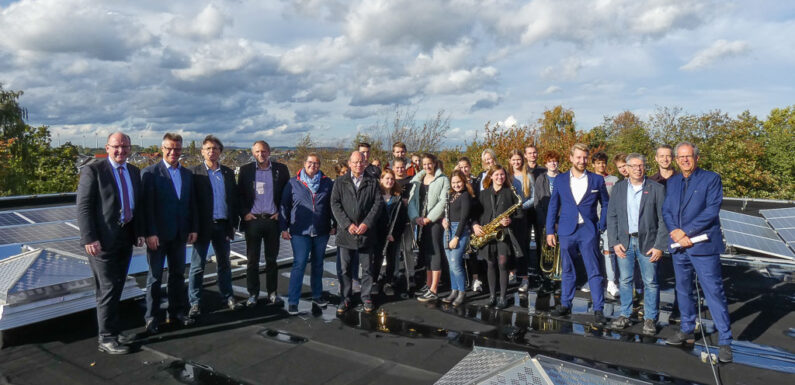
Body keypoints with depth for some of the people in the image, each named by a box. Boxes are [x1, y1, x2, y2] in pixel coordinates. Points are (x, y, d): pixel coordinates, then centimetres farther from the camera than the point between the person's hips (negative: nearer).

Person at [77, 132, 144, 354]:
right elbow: (83, 207, -12)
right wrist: (89, 238, -18)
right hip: (103, 239, -6)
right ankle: (106, 339, 9)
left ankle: (112, 330, 26)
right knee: (108, 289, -2)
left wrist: (139, 232, 9)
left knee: (117, 287, 14)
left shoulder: (134, 172, 11)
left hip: (126, 238, 6)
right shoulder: (93, 171, -8)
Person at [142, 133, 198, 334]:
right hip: (158, 234, -5)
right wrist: (150, 233, -16)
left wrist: (193, 228, 5)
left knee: (178, 274, 13)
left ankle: (177, 311, 25)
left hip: (179, 233, 5)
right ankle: (152, 317, 15)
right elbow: (147, 206, -11)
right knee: (155, 276, 5)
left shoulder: (187, 174, 9)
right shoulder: (150, 173, -6)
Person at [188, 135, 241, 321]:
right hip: (203, 226, -3)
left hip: (223, 225, 3)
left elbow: (234, 199, 9)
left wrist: (234, 223, 3)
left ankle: (228, 297, 25)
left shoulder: (228, 173, 9)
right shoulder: (195, 173, -2)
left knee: (224, 264, 14)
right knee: (197, 266, 4)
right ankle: (195, 303, 13)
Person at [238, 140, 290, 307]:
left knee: (272, 259, 9)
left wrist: (281, 212, -2)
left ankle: (272, 292, 20)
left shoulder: (281, 169, 3)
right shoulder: (246, 170, 4)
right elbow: (239, 194, 7)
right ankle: (253, 293, 16)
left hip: (273, 219, 0)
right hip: (252, 220, 0)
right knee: (252, 260, 5)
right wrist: (244, 213, -4)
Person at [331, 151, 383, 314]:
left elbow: (378, 203, -1)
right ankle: (345, 299, 19)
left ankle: (366, 297, 23)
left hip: (366, 232, 0)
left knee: (367, 268, 8)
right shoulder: (340, 182, 5)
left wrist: (367, 223, -11)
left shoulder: (372, 182, 6)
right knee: (345, 268, 6)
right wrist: (347, 224, -11)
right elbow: (335, 204, -2)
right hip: (345, 232, 0)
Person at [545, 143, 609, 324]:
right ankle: (565, 304, 22)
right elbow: (553, 206, 8)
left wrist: (601, 225, -1)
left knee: (594, 271, -2)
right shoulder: (560, 179, 5)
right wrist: (550, 231, 4)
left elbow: (605, 204, 10)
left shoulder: (597, 180, 3)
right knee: (567, 270, 11)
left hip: (589, 231, -1)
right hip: (566, 231, 2)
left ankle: (598, 309, 6)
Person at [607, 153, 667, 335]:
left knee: (651, 282, 3)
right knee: (625, 280, 10)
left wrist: (660, 246, -9)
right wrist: (614, 242, -3)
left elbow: (663, 219, -4)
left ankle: (650, 319, 16)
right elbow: (612, 216, 6)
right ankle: (625, 315, 23)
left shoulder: (657, 188, -2)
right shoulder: (618, 188, 6)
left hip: (648, 242, -2)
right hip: (624, 242, 2)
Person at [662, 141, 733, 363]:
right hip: (679, 246, 5)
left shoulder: (711, 179, -3)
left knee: (714, 293, -4)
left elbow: (712, 211, -12)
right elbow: (666, 211, 7)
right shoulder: (672, 182, 13)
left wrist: (685, 232, -16)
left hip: (703, 245, -5)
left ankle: (725, 342, 6)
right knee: (683, 291, 15)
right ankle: (687, 330, 30)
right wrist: (674, 232, -11)